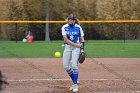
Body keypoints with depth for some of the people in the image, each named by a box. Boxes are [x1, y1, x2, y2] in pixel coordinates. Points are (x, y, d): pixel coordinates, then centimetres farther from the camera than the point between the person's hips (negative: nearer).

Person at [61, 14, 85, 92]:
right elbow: (66, 39, -11)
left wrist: (82, 49, -3)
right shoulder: (64, 27, -2)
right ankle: (74, 81, 19)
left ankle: (75, 85, -11)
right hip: (68, 47, 2)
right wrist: (76, 44, -16)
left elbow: (82, 39, 7)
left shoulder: (78, 27, 0)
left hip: (76, 47, -2)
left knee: (74, 65, -16)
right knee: (66, 66, -1)